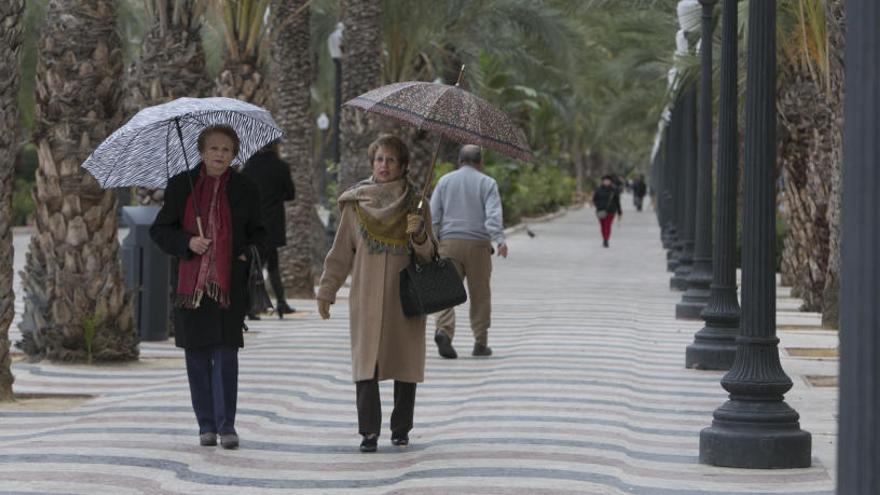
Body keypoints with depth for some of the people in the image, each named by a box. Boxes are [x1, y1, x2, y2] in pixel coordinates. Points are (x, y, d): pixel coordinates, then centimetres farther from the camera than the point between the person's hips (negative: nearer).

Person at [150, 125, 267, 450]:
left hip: (230, 285, -1)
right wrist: (187, 242, -11)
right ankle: (206, 425, 14)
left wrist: (249, 253, -4)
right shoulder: (180, 185, 6)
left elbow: (259, 233, 17)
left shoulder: (245, 189, 7)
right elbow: (159, 231, 7)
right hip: (190, 285, 1)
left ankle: (226, 424, -3)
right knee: (197, 356, 5)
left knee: (225, 353, -7)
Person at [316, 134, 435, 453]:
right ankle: (369, 432, -6)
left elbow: (428, 255, 3)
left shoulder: (415, 204, 6)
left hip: (406, 299, 0)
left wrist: (419, 235, -18)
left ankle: (401, 429, 16)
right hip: (366, 299, 0)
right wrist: (326, 292, 10)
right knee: (365, 363, -9)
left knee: (406, 364, 3)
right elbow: (341, 253, 11)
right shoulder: (355, 203, 6)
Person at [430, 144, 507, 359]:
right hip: (478, 244, -1)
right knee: (479, 295, 7)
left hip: (449, 243, 1)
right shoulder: (487, 183, 3)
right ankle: (480, 343, 11)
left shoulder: (445, 181, 10)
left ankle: (444, 330, -26)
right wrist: (500, 241, -21)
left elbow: (433, 215, 6)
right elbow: (494, 214, -12)